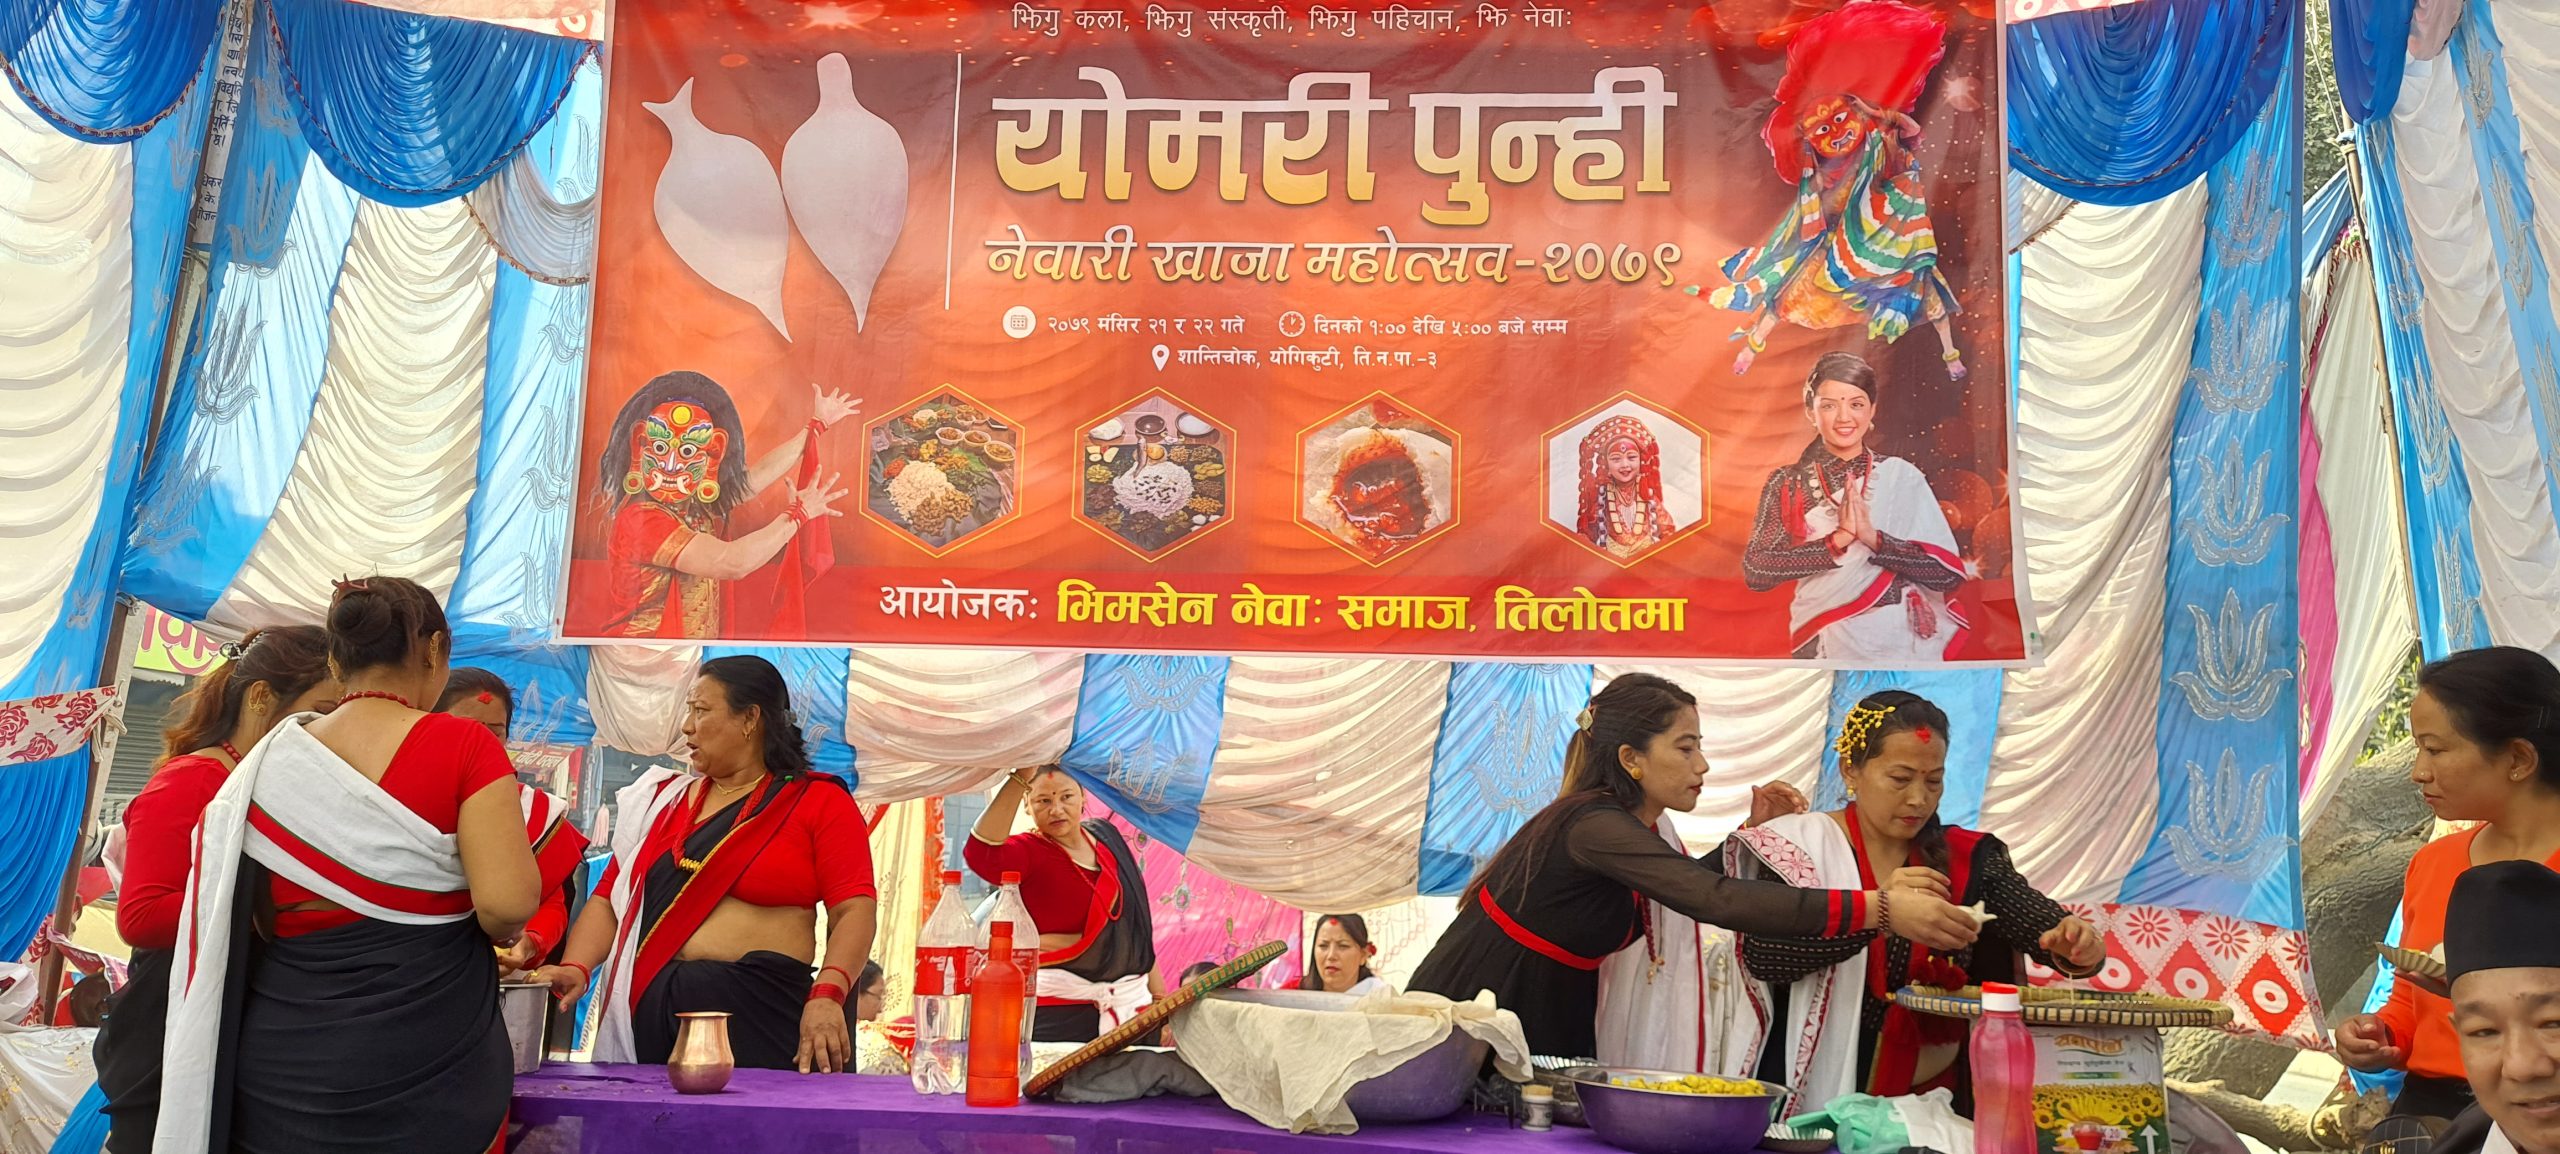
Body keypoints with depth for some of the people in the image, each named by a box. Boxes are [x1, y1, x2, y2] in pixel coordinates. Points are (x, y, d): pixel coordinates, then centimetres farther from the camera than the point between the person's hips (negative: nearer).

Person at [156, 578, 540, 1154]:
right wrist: (497, 932, 1)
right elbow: (507, 904, -20)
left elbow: (239, 922, 7)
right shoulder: (462, 745, -12)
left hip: (279, 1063, 4)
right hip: (427, 1063, -4)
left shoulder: (264, 763, 3)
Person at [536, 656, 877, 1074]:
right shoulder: (664, 801, 16)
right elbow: (610, 899, 12)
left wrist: (827, 996, -21)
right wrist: (576, 968, -5)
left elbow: (855, 909, -8)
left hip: (761, 1011, -4)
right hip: (651, 1008, 4)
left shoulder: (819, 802, 1)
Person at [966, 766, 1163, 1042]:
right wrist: (1019, 779, -39)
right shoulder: (1028, 851, -9)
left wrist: (1159, 994, 17)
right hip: (1059, 1010, -6)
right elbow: (981, 854, -34)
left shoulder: (1106, 836, 10)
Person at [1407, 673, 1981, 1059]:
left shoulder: (1630, 828, 3)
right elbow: (1719, 902, -37)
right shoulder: (1592, 825, -26)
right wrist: (1882, 909, -41)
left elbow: (1698, 884, 18)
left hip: (1547, 1031, 8)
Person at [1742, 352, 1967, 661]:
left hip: (1902, 642, 1)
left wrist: (1874, 538, -21)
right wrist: (1837, 539, -22)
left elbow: (1949, 573, -8)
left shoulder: (1903, 477, -2)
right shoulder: (1787, 483, -2)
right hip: (1824, 646, -1)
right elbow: (1755, 571, -14)